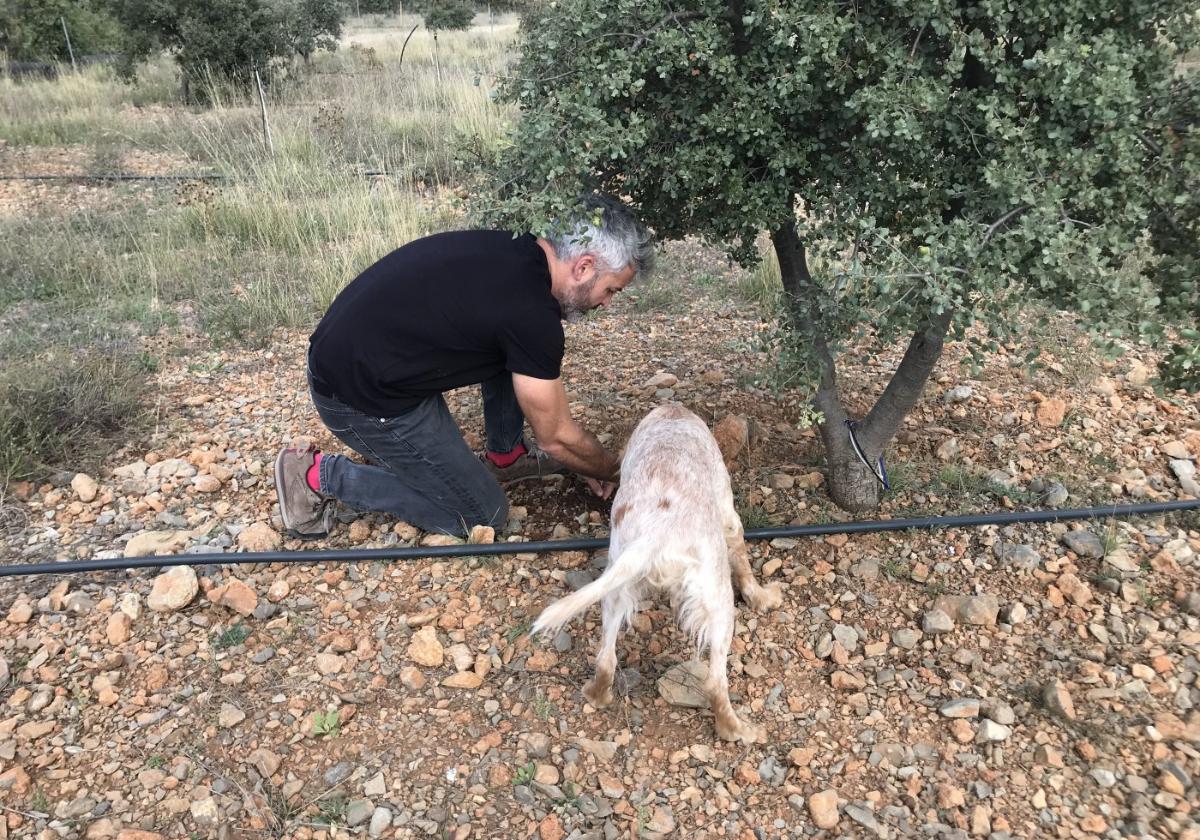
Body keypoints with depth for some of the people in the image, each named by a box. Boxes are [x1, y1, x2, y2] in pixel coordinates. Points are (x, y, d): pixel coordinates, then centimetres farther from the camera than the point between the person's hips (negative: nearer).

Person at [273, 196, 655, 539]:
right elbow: (556, 437, -11)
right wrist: (615, 471, 8)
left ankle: (505, 456, 23)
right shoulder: (531, 314, -24)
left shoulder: (515, 251, 3)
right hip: (362, 398, -9)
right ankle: (320, 475, 5)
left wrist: (590, 464, 20)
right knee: (482, 515, 4)